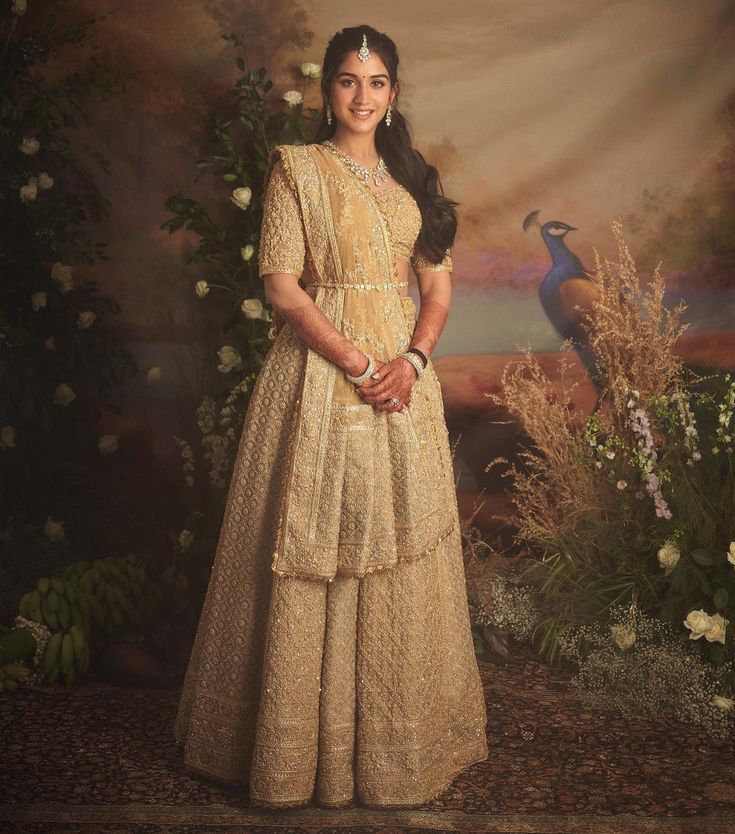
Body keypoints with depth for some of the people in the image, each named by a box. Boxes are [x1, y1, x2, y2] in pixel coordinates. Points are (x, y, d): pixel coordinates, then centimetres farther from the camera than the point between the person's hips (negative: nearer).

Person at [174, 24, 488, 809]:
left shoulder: (414, 177, 14)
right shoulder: (296, 168, -1)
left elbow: (438, 286, 10)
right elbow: (282, 288, -9)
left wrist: (412, 360, -8)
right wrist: (359, 364, -15)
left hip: (403, 374, 5)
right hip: (319, 373, -4)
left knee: (401, 550, 9)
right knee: (315, 547, -1)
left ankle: (401, 733, 26)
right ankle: (304, 740, 16)